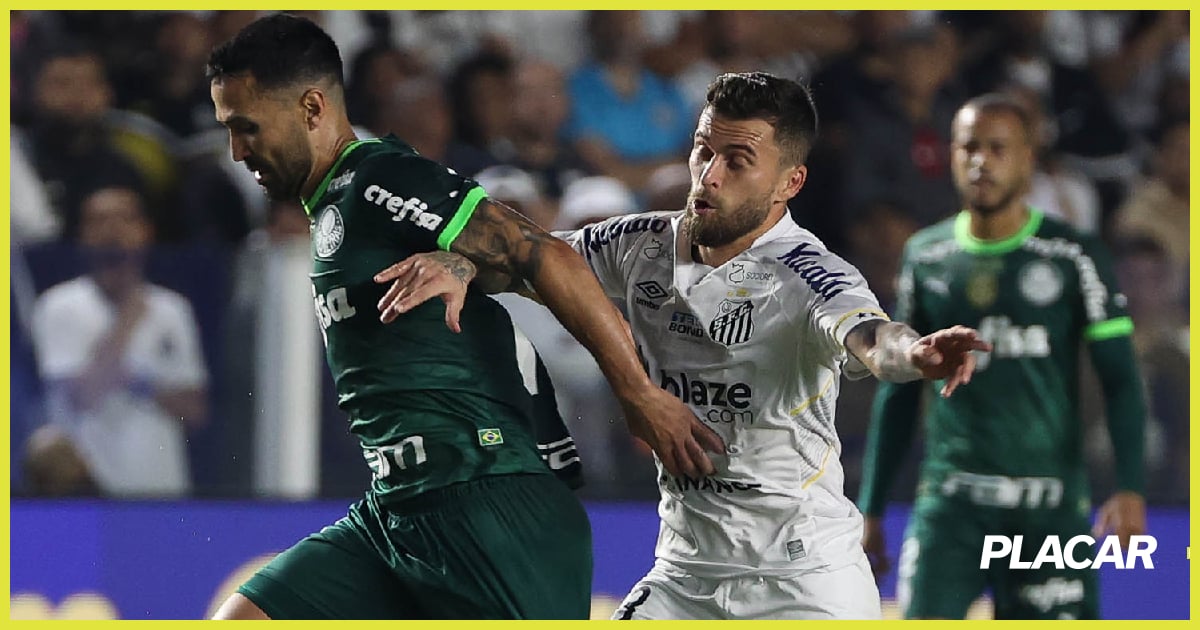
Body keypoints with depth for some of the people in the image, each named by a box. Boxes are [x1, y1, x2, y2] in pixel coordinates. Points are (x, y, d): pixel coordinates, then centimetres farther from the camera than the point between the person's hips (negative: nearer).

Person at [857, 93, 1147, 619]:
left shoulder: (1073, 257, 1)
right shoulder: (925, 257, 9)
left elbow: (1120, 382, -1)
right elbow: (898, 390, 17)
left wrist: (1129, 488, -15)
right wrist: (871, 507, 14)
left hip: (1050, 506, -1)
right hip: (950, 501, 1)